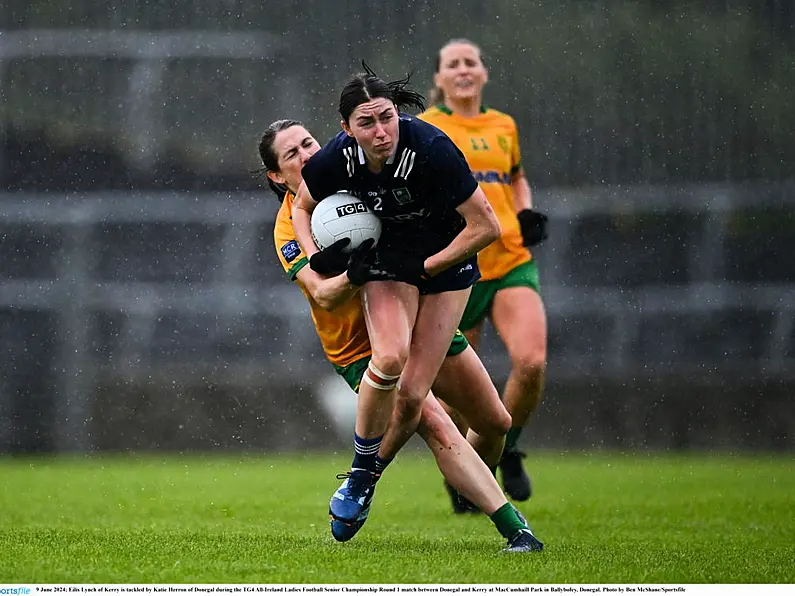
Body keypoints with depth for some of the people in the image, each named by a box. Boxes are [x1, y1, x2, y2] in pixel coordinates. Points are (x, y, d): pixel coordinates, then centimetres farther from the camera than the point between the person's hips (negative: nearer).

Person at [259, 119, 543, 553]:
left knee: (495, 424, 11)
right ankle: (513, 529, -26)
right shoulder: (289, 231, -13)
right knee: (437, 428, -25)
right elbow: (324, 296, -25)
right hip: (362, 349, -5)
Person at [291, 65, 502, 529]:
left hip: (448, 259, -2)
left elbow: (487, 227, -23)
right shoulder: (336, 159, -20)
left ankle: (368, 479, 18)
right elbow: (302, 207, 5)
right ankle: (361, 466, -6)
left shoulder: (431, 150, -31)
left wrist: (425, 268, -18)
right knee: (390, 357, -28)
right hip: (386, 257, 2)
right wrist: (315, 257, -11)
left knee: (412, 396, -8)